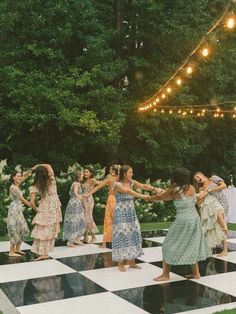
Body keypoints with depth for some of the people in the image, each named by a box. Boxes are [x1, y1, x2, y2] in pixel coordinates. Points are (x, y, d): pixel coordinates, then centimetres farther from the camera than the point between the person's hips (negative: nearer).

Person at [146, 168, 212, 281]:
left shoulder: (174, 190, -8)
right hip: (195, 218, 6)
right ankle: (196, 273, 25)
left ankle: (165, 274, 10)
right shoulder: (192, 188, 5)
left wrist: (149, 198, 25)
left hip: (182, 220, -5)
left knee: (169, 246, 7)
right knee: (193, 245, 19)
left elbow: (160, 197, 6)